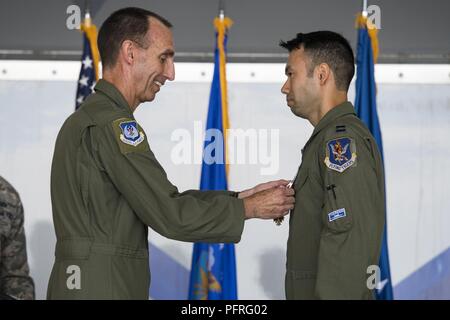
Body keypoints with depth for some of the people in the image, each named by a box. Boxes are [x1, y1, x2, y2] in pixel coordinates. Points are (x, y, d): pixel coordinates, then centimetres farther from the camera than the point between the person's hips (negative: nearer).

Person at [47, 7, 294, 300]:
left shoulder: (88, 120, 15)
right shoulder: (111, 124, -15)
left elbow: (161, 201, 12)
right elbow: (170, 215, -17)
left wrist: (241, 197, 7)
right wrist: (248, 208, -6)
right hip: (100, 289, -10)